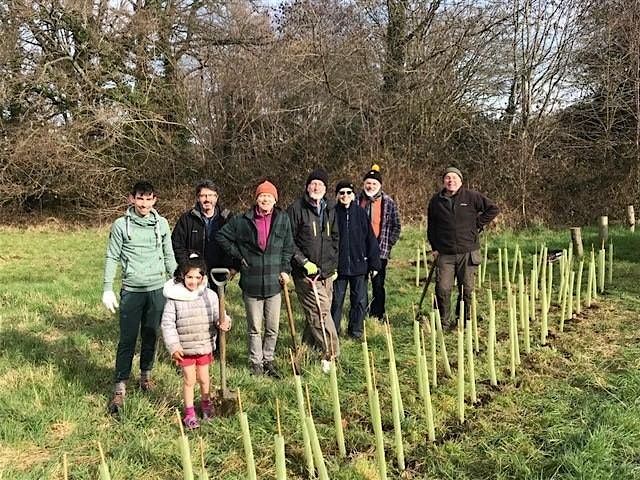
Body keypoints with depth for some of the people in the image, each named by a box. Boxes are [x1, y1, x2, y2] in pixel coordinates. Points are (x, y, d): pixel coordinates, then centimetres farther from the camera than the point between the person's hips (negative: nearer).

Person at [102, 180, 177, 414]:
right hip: (131, 290, -2)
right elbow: (112, 258, -1)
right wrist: (107, 289, -4)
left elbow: (169, 256, 11)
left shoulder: (162, 223, 4)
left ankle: (146, 374, 32)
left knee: (151, 336, 13)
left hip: (157, 289, 3)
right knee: (127, 339, -2)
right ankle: (120, 387, 4)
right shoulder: (121, 225, -3)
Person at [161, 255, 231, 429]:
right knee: (189, 380, 7)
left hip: (205, 346, 2)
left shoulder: (210, 296, -5)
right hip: (184, 348, -2)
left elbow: (217, 316, 4)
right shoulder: (174, 298, -11)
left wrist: (224, 322, -20)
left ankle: (206, 404, 41)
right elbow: (167, 323, -8)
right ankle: (189, 412, 24)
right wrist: (173, 347, -13)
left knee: (203, 378, 16)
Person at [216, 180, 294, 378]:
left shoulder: (283, 220, 1)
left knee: (272, 328, 10)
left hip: (274, 282, 1)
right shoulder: (243, 220, -4)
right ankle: (255, 362, 23)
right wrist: (238, 256, 2)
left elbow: (288, 248, 10)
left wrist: (285, 269, 2)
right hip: (251, 283, -1)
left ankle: (269, 360, 27)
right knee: (254, 328, 9)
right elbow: (222, 236, 6)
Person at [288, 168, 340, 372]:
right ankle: (330, 355, -4)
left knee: (316, 313, 12)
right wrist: (304, 262, -14)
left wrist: (334, 265, 17)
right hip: (306, 272, -6)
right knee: (320, 312, -10)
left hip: (326, 271, 6)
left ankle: (308, 347, 27)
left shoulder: (330, 209, 13)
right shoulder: (297, 208, -6)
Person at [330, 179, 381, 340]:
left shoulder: (360, 213, 0)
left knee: (360, 300, 8)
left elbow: (370, 239, 2)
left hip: (359, 265, 1)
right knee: (336, 300, 7)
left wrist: (374, 263, 0)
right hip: (338, 265, -1)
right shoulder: (333, 213, -2)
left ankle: (356, 331, 24)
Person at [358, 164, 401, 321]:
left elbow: (396, 226, 4)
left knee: (378, 285, 3)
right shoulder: (356, 200, 4)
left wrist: (388, 244, -3)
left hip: (380, 252, -2)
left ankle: (378, 316, 15)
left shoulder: (388, 202, 0)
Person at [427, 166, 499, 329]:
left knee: (467, 289, 6)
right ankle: (444, 321, 10)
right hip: (444, 254, 1)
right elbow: (431, 226, 15)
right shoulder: (436, 200, 6)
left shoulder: (472, 197, 0)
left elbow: (493, 209, 6)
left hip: (468, 252, -1)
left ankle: (464, 320, 22)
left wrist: (478, 224, -1)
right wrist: (434, 248, 9)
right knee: (442, 288, -5)